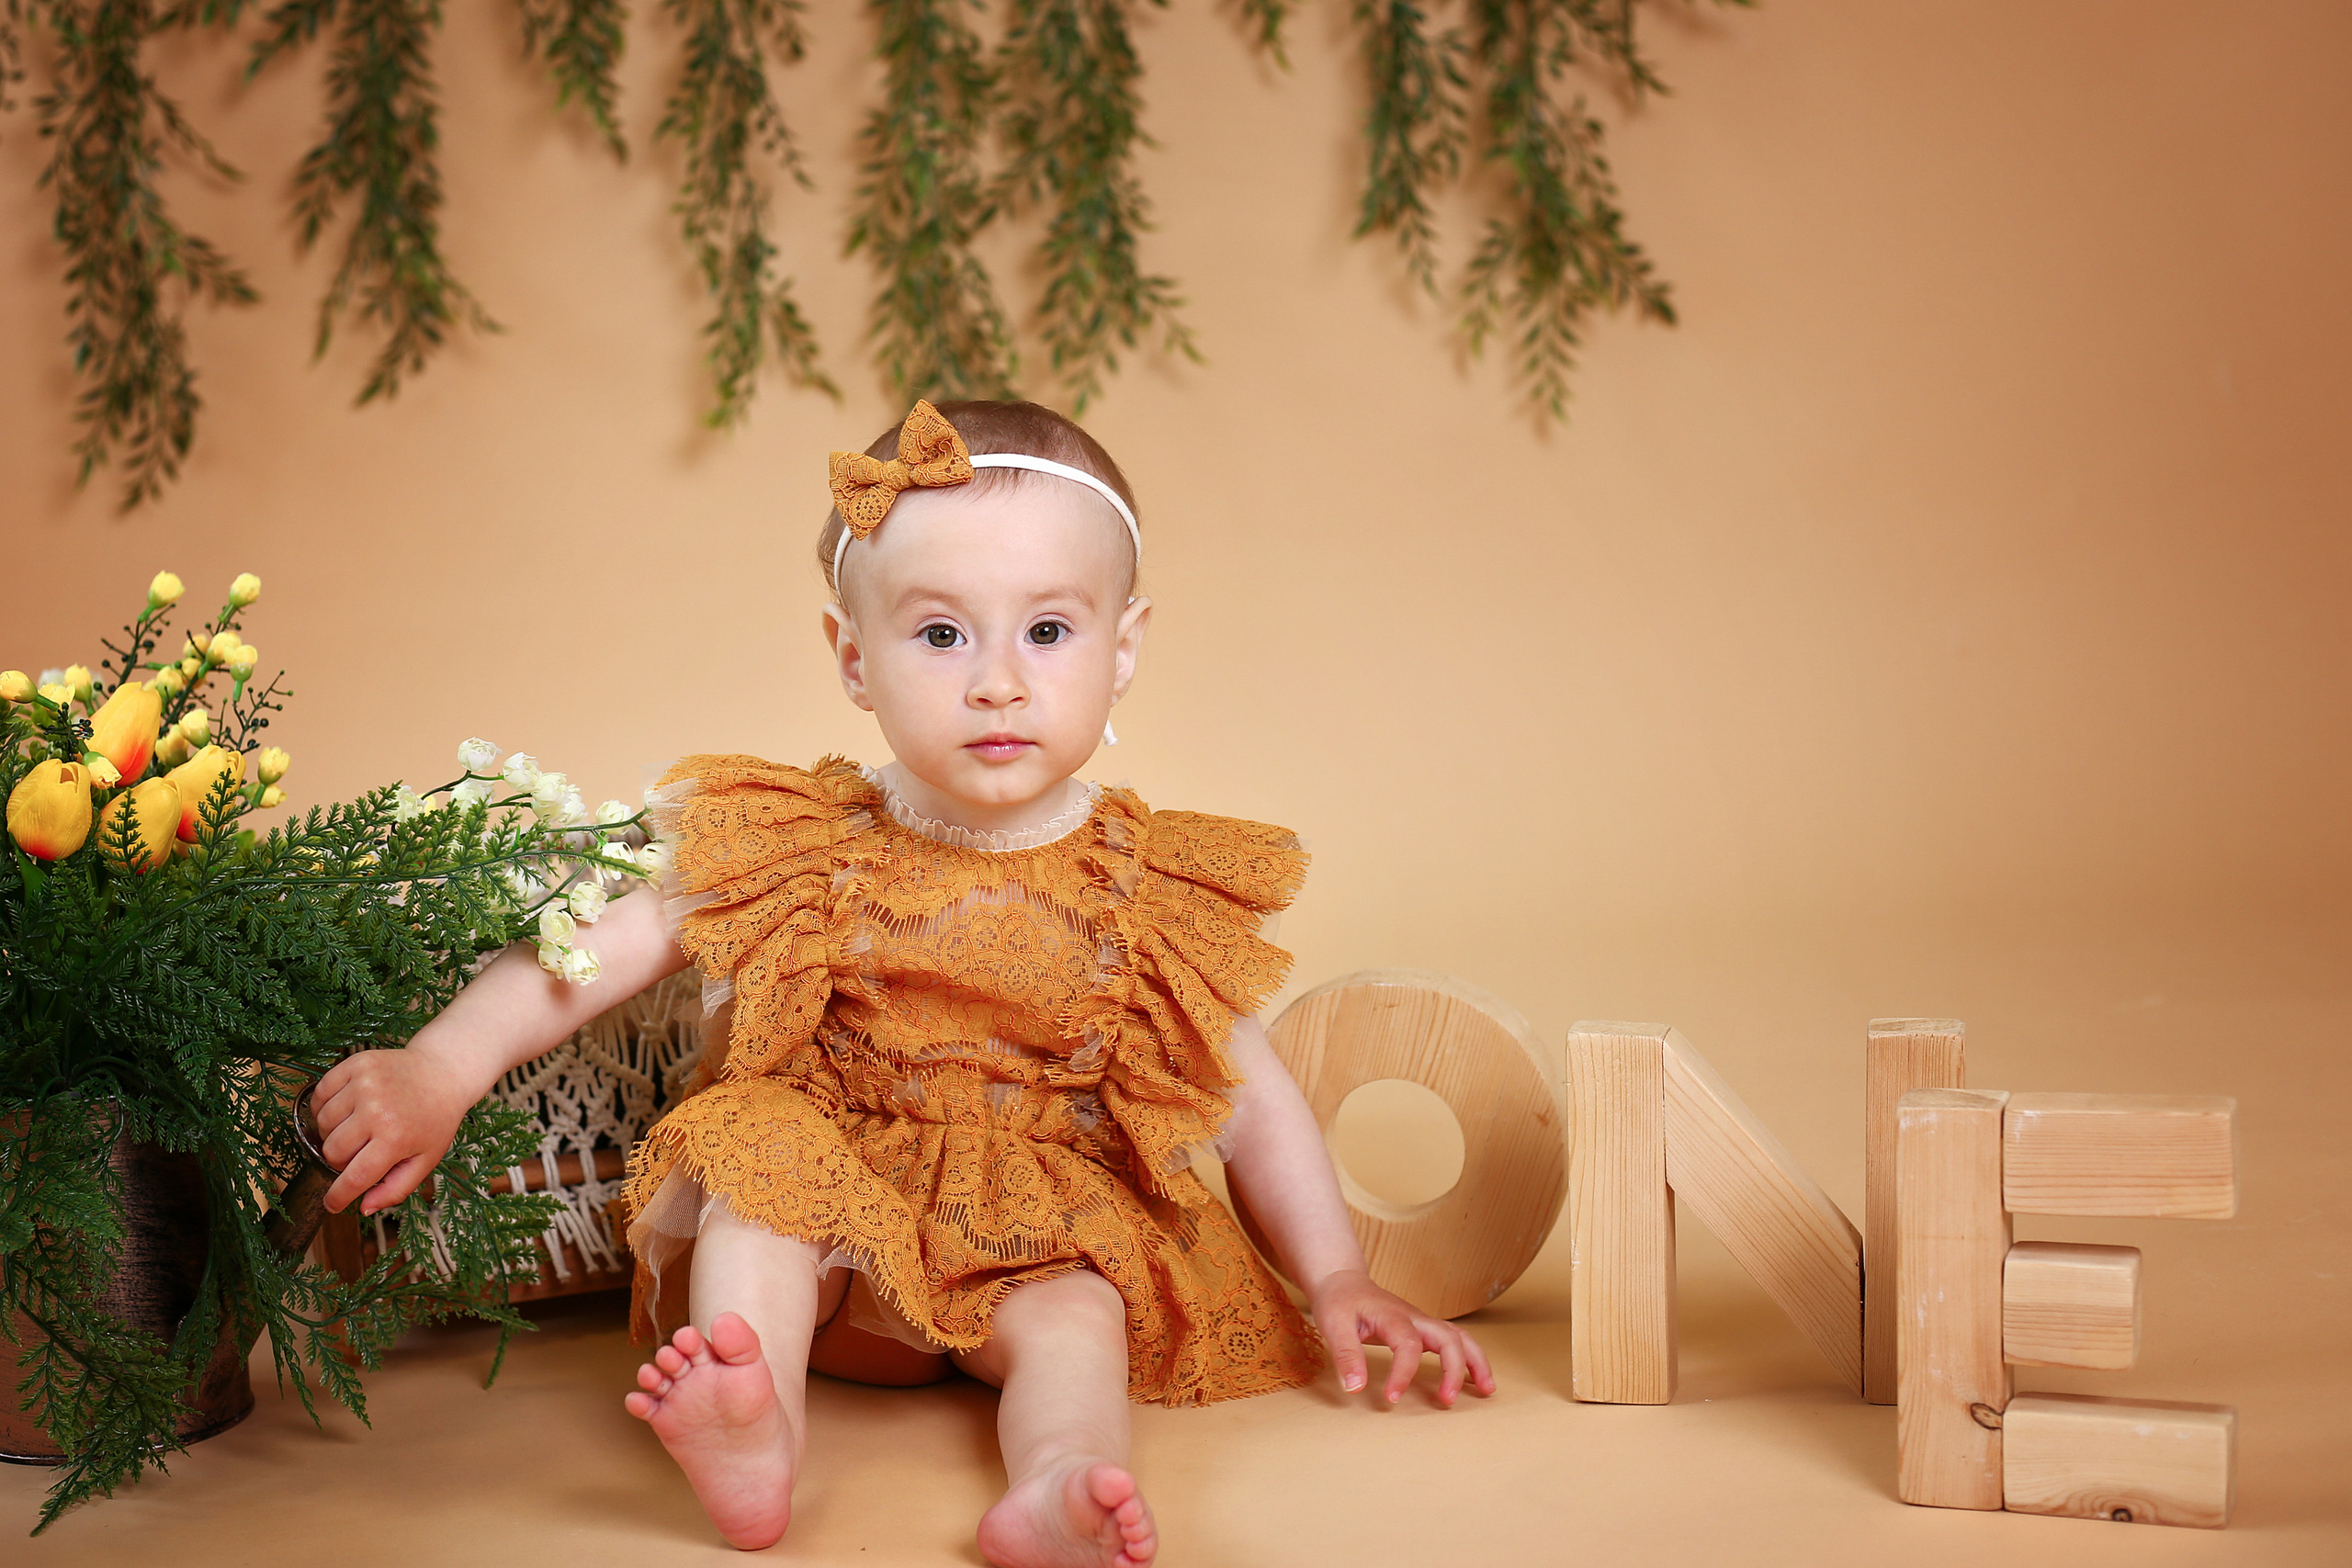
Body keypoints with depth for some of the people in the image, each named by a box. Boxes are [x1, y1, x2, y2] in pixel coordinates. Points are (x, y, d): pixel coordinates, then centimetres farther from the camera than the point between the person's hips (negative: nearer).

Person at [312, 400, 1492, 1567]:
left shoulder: (1145, 892, -4)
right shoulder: (805, 857, -4)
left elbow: (1253, 1102, 3)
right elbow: (595, 951, -4)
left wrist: (1340, 1282, -4)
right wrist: (440, 1069, -17)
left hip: (1049, 1222, 0)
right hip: (831, 1232, 1)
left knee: (1073, 1311, -30)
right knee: (757, 1147, -27)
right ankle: (753, 1432, -44)